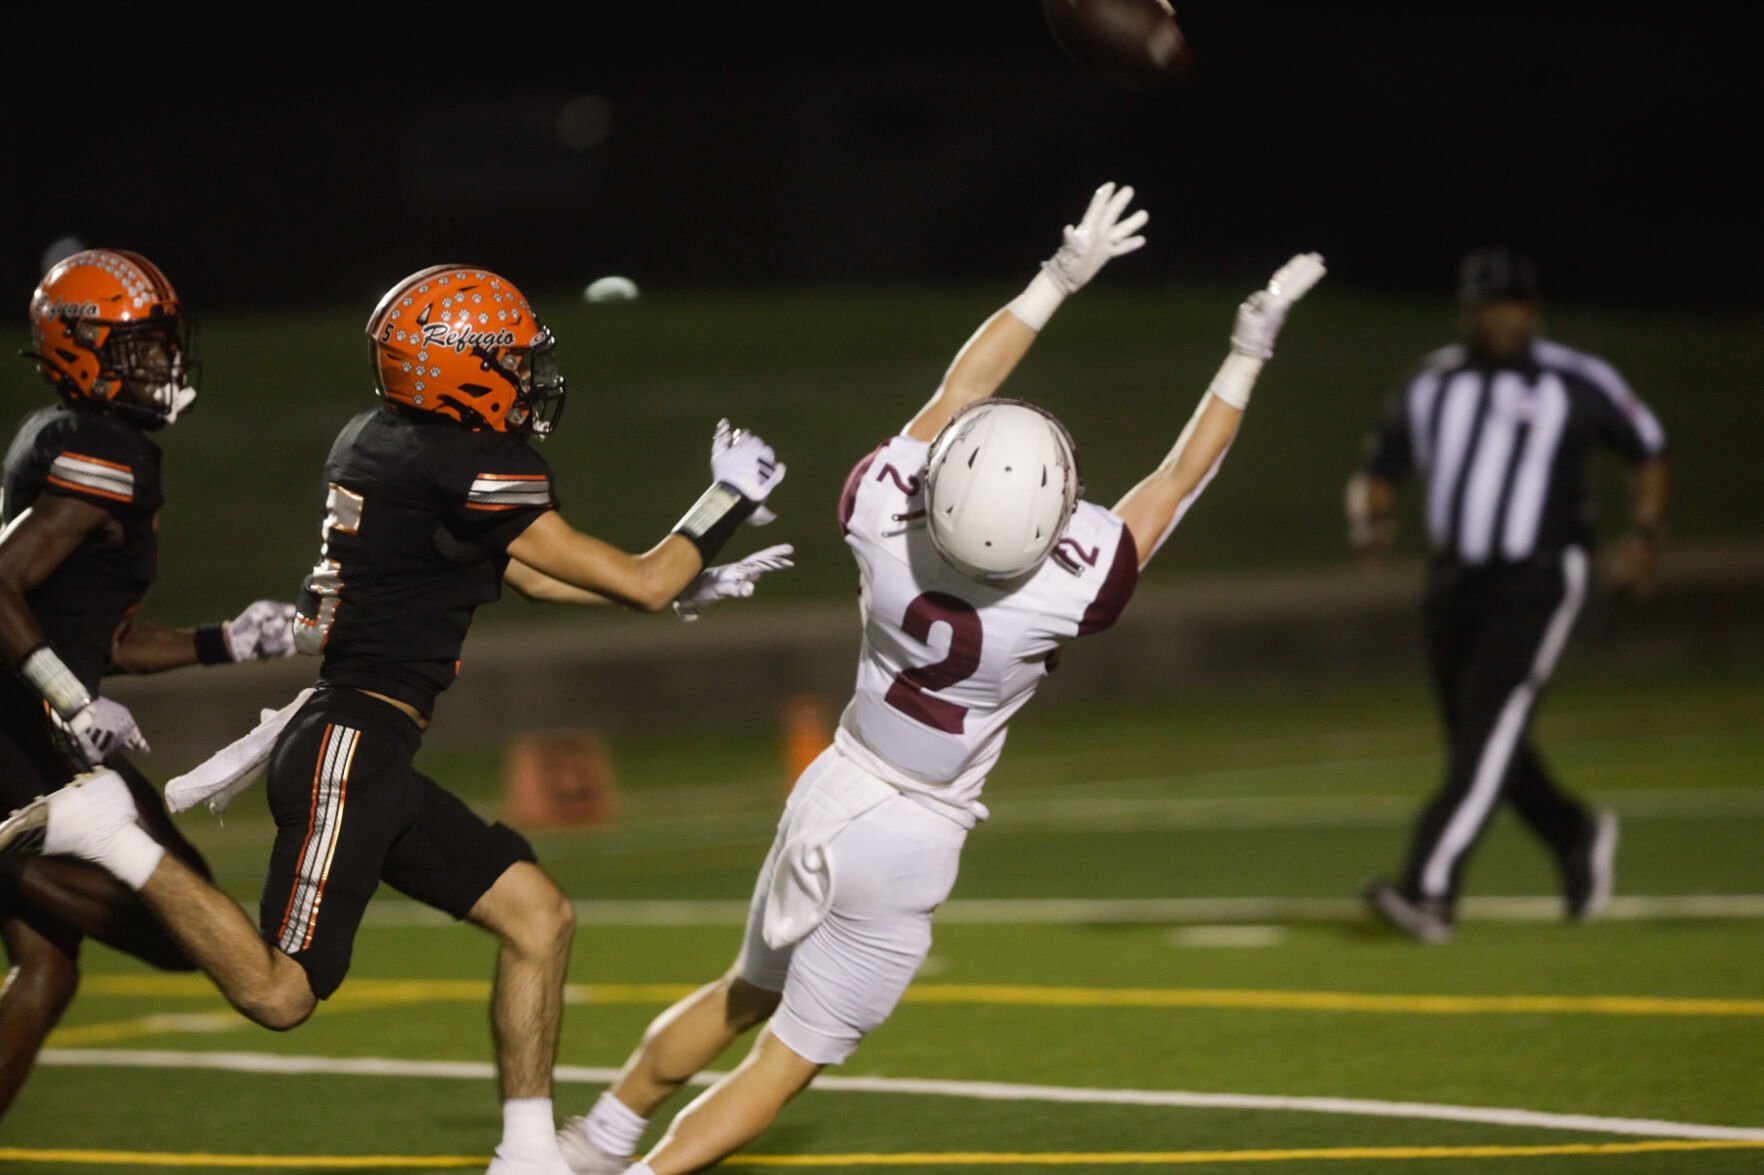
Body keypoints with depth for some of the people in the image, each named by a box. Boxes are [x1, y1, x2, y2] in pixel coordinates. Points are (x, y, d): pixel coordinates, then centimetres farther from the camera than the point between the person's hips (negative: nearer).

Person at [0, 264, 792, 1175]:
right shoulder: (469, 472, -15)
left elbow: (522, 572, 24)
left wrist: (687, 583, 23)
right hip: (350, 747, -10)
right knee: (279, 993, -8)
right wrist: (729, 500, 8)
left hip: (365, 754, 10)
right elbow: (640, 586, -7)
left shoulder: (378, 441, 12)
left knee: (536, 916, 10)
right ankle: (111, 836, -3)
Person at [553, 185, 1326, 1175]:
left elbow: (958, 391, -6)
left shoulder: (884, 525, -22)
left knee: (749, 997, 26)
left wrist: (1060, 278, 0)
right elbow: (1180, 478, -16)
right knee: (791, 1054, 9)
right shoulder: (1065, 591, -29)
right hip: (908, 842, -4)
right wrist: (1249, 354, -9)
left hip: (835, 793, 4)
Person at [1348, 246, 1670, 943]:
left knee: (1488, 736, -17)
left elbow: (1647, 448, 9)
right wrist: (1370, 519, -7)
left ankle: (1429, 891, -24)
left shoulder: (1576, 383, -3)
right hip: (1453, 583, 6)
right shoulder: (1433, 385, 9)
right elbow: (1383, 465, 14)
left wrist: (1645, 536, -1)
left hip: (1537, 583, -6)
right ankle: (1578, 836, 37)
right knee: (1475, 739, 12)